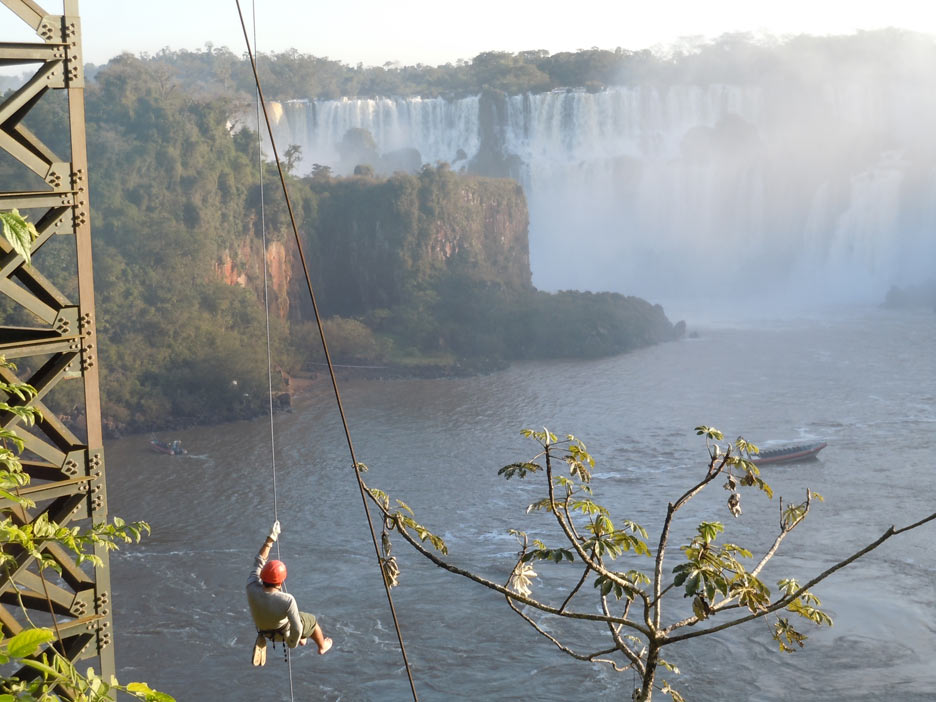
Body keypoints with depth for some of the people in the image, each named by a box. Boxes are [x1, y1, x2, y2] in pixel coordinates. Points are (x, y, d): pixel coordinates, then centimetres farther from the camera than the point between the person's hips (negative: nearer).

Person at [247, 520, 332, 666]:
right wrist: (293, 643, -11)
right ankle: (322, 646, 56)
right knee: (311, 621, 27)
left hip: (264, 628, 4)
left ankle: (302, 640, 60)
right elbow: (296, 628, -32)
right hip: (282, 632, -4)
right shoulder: (287, 600, -44)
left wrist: (270, 539, -15)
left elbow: (259, 562, -19)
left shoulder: (251, 588, -35)